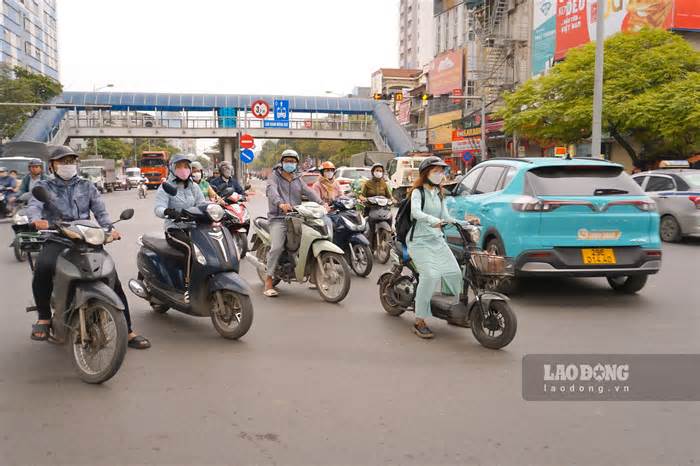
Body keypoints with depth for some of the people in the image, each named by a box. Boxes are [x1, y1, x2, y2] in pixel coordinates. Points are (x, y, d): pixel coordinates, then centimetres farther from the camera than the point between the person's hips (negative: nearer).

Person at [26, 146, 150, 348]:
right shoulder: (44, 186, 14)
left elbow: (100, 211, 7)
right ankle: (44, 317, -12)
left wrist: (109, 228, -15)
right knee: (43, 267, -35)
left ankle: (127, 330, -7)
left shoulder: (87, 186, 19)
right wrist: (37, 219, -33)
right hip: (57, 240, -2)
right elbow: (34, 206, -7)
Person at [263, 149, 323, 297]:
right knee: (277, 247, -22)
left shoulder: (298, 179, 22)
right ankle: (268, 281, -14)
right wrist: (280, 203, -36)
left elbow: (309, 191, 6)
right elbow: (271, 190, -15)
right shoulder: (274, 176, 6)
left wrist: (321, 203, -13)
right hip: (278, 217, -5)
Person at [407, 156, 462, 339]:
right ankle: (419, 321, -17)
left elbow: (445, 217, 16)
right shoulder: (418, 192, -5)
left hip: (437, 239, 7)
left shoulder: (438, 194, 18)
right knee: (431, 275, -24)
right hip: (420, 241, -7)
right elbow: (415, 212, -25)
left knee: (454, 272, -6)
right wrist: (433, 220, -42)